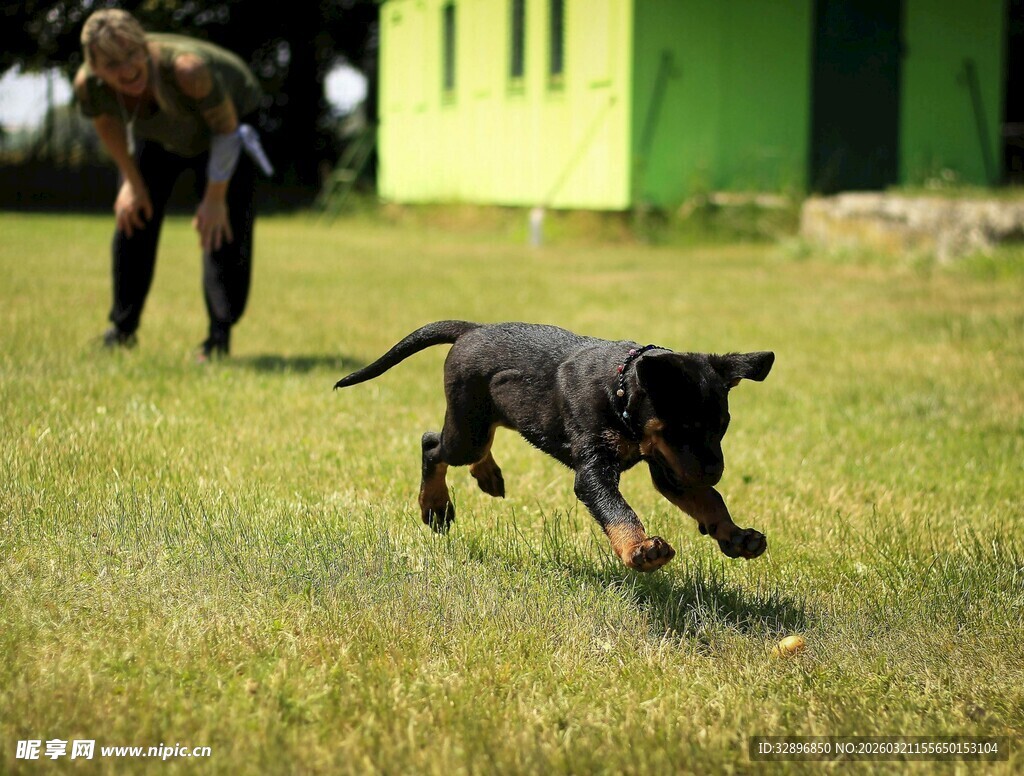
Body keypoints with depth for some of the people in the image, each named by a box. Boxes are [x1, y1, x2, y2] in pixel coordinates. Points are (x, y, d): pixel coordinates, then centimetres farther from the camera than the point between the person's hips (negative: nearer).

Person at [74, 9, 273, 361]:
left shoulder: (186, 69, -46)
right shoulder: (88, 84, -33)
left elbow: (226, 128, -28)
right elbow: (108, 126, -6)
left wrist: (215, 198, -21)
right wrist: (132, 182, 1)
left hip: (228, 113, -4)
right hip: (159, 133, 4)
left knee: (223, 227, -15)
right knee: (131, 217, 3)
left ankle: (220, 335, -9)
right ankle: (122, 329, 17)